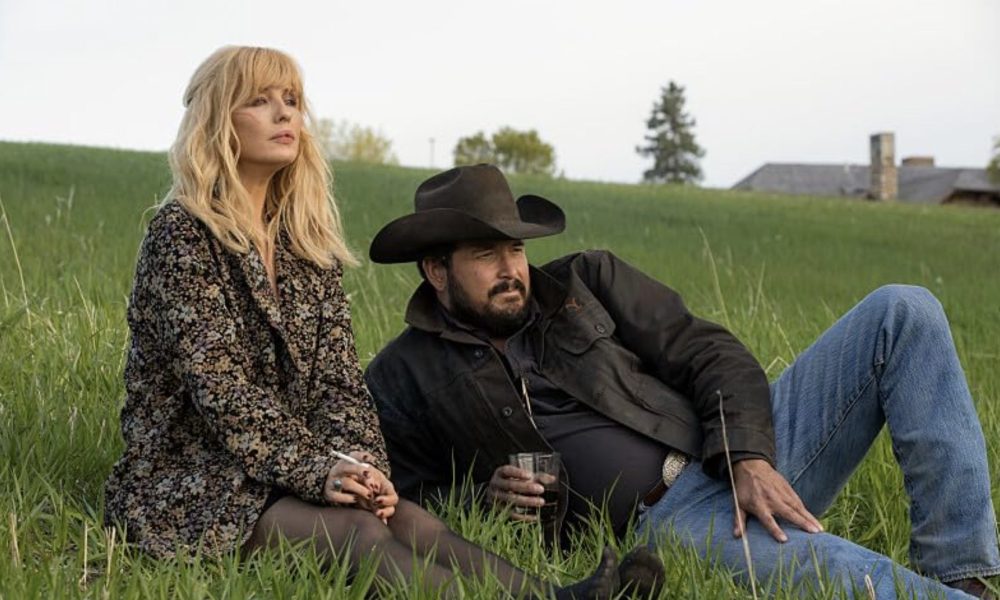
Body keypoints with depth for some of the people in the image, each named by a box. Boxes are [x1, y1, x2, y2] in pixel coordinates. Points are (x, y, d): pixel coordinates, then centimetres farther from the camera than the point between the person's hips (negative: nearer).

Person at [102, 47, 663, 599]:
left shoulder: (304, 237, 13)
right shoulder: (182, 235, -7)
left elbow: (336, 373, 5)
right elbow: (217, 384, -17)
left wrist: (360, 462, -14)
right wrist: (317, 470, -25)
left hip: (287, 470, 6)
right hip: (190, 483, -6)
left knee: (406, 518, -26)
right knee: (357, 529, -34)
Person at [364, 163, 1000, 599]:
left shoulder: (585, 280, 14)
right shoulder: (401, 380, 10)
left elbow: (706, 352, 8)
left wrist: (751, 458, -10)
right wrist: (484, 495, -8)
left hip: (748, 456, 5)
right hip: (661, 521, -5)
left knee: (902, 313, -11)